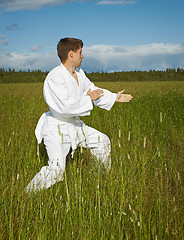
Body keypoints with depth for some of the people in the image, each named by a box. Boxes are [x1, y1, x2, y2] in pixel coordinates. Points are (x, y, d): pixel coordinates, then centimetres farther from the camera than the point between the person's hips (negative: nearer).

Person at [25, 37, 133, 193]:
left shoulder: (79, 73, 3)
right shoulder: (54, 78, -25)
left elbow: (92, 89, 19)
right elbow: (66, 105, -33)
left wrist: (114, 97, 19)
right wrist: (88, 98, -20)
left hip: (74, 124, 9)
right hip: (57, 129, -9)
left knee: (102, 141, 17)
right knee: (56, 169, -17)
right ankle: (28, 194, 1)